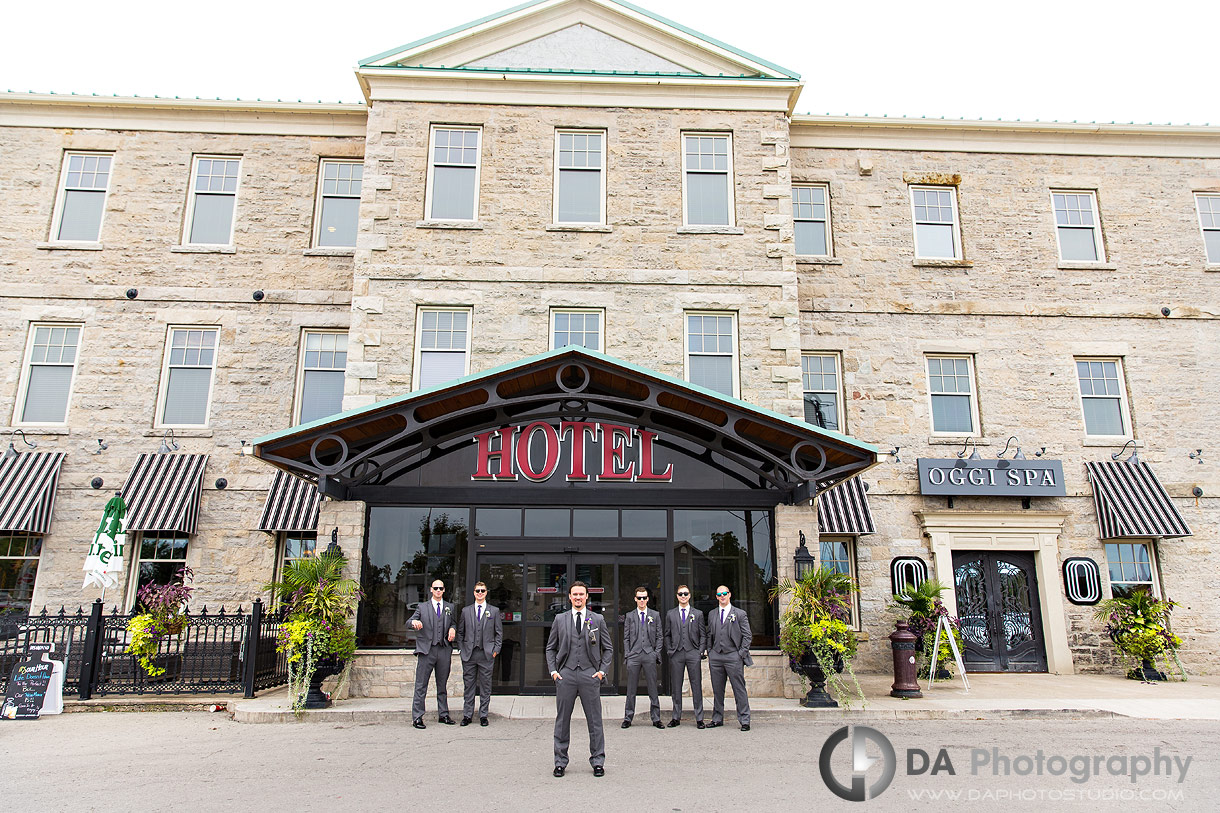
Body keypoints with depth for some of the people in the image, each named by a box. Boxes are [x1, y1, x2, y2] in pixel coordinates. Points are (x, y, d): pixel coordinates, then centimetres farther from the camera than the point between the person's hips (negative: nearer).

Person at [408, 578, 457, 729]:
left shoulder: (450, 607, 16)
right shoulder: (422, 607, 9)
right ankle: (417, 717, 0)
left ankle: (443, 715, 18)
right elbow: (409, 623, 1)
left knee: (442, 685, 10)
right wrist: (414, 622, -23)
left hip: (444, 650, 3)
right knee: (421, 686, -3)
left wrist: (453, 629, -5)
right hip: (426, 650, -2)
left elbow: (454, 622, 19)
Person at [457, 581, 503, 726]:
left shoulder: (494, 611, 6)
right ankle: (467, 715, 14)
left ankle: (483, 716, 12)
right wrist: (461, 649, 4)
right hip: (468, 654, 1)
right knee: (468, 685, 5)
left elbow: (499, 633, 7)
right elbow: (460, 632, 13)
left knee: (485, 686, 3)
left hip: (486, 654, -1)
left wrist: (496, 650, -1)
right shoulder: (466, 610, 9)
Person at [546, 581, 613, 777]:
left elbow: (608, 648, 10)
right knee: (562, 721, 7)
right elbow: (551, 648, 12)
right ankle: (560, 761, 18)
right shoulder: (560, 619, 8)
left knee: (595, 721, 4)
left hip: (590, 675, -1)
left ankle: (597, 761, 15)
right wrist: (553, 670, 1)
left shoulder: (597, 620, 6)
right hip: (565, 675, 1)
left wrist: (602, 670, -1)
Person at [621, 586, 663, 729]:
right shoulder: (629, 616, 9)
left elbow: (659, 636, 8)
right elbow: (626, 638, 9)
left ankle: (656, 718, 12)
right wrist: (627, 654, 0)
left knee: (653, 689, 4)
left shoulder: (655, 615, 9)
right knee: (631, 690, 4)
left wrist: (656, 653, -1)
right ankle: (628, 718, 13)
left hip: (649, 655, 0)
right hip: (633, 656, 0)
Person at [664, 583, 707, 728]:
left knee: (696, 687, -1)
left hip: (693, 653, -1)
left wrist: (701, 651, -2)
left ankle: (699, 718, 7)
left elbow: (703, 635, 8)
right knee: (676, 687, 5)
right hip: (676, 655, 1)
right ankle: (676, 717, 14)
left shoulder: (698, 614, 8)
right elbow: (667, 635, 14)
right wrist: (669, 650, 4)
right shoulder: (671, 614, 11)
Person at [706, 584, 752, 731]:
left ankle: (744, 720, 6)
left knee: (739, 689, -1)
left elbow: (747, 636, 2)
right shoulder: (711, 614, 14)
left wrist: (741, 654, -6)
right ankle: (717, 719, 17)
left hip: (733, 656, -3)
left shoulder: (740, 614, 3)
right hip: (716, 657, 3)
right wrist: (709, 654, 10)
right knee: (717, 690, 7)